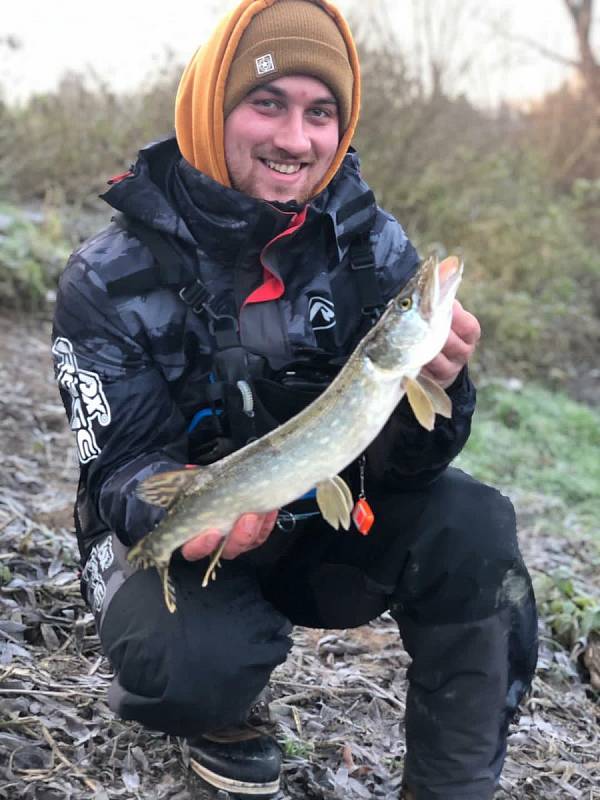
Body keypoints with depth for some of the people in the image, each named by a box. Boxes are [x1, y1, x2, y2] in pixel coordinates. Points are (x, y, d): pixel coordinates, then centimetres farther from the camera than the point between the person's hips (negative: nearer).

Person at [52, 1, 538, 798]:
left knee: (473, 525, -24)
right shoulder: (112, 278, -16)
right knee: (198, 665, -33)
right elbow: (126, 468, -14)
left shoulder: (374, 246, -10)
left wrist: (434, 390, -38)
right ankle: (207, 703, 7)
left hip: (325, 524, 3)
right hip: (172, 534, -2)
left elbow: (402, 466, -13)